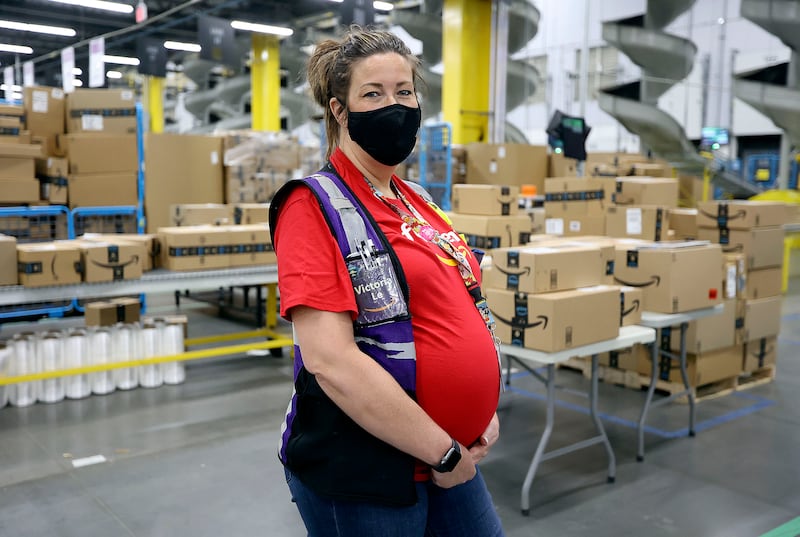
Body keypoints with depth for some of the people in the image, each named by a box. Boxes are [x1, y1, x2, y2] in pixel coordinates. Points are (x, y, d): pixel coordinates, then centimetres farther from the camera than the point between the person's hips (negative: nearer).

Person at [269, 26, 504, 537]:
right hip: (360, 474, -7)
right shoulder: (315, 206, -14)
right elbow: (330, 359, -23)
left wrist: (485, 409, 4)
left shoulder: (418, 202, 9)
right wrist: (443, 450, -18)